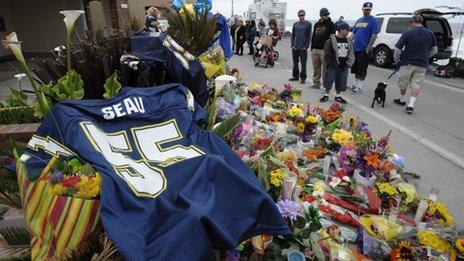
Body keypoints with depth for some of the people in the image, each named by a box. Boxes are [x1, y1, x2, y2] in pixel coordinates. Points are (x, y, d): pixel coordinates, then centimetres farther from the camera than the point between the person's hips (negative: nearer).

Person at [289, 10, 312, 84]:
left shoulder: (308, 24, 0)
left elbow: (309, 36, -2)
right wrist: (292, 45, 2)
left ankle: (303, 78, 7)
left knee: (303, 64, 0)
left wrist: (306, 46, -9)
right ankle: (295, 76, 21)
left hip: (303, 48, -4)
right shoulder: (295, 24, 11)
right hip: (295, 48, 4)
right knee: (295, 63, 10)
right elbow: (293, 35, 13)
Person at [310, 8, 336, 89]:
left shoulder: (331, 24, 0)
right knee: (316, 68, 9)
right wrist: (312, 47, 15)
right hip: (315, 50, 5)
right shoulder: (316, 24, 16)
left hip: (324, 50, -5)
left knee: (325, 69, -5)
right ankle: (316, 83, 19)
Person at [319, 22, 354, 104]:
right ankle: (326, 95, 20)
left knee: (340, 82, 10)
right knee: (329, 81, 3)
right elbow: (327, 54, -8)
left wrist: (348, 64, 3)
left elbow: (351, 54, 14)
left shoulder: (349, 41, 9)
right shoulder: (331, 40, -8)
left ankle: (338, 96, 25)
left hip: (343, 67, 5)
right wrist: (330, 64, -9)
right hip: (332, 66, -4)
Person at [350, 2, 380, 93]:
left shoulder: (373, 21, -6)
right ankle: (355, 84, 25)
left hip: (364, 50, -6)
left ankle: (360, 86, 5)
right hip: (355, 49, 7)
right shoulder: (359, 20, 14)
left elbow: (374, 35, -11)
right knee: (355, 68, 14)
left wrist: (368, 48, -16)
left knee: (362, 69, -2)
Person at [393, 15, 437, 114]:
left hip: (408, 63, -3)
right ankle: (411, 105, -3)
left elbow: (397, 49, -10)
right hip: (422, 65, 3)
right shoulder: (430, 33, 3)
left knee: (403, 82, 15)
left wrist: (396, 60, 5)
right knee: (416, 84, 7)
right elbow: (434, 50, 11)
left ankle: (402, 100, 31)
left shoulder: (408, 33, -10)